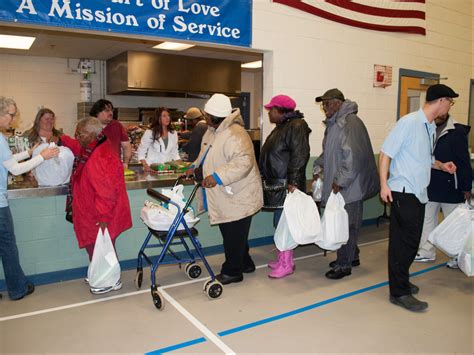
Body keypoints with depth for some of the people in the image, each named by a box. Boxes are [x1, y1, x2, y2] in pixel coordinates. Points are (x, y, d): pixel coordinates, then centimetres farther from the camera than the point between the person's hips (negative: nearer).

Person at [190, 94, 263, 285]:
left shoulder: (234, 135, -24)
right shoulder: (212, 131, 9)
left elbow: (244, 161, -35)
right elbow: (206, 154, 27)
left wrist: (217, 177, -38)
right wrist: (195, 167, 15)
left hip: (237, 197, -10)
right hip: (225, 196, 10)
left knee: (234, 235, 3)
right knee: (230, 232, 19)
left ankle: (232, 271, 19)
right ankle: (245, 263, 36)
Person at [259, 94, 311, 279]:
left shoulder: (296, 127, -13)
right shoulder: (281, 127, 18)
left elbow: (299, 156, -21)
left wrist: (293, 182, -25)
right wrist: (265, 177, 23)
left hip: (286, 185, -10)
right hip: (277, 184, 10)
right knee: (281, 222, 15)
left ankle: (286, 264, 5)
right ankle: (284, 258, 26)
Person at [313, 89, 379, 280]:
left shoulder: (350, 123, -17)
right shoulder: (333, 124, 14)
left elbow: (354, 156, -24)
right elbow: (328, 152, 23)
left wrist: (341, 181, -21)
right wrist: (319, 166, 7)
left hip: (350, 186, -9)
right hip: (338, 185, 9)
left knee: (347, 224, 1)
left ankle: (344, 265, 13)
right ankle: (351, 256, 34)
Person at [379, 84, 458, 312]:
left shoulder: (431, 127, 13)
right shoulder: (409, 122, -12)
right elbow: (385, 153, -13)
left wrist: (441, 165, 8)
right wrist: (384, 184, -18)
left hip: (419, 192, 8)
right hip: (404, 192, -8)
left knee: (409, 241, 14)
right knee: (406, 241, -5)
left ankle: (401, 282, 28)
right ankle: (399, 293, 5)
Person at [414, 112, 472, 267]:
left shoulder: (457, 131, -10)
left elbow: (464, 161, -11)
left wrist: (466, 187, -12)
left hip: (450, 187, -5)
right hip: (430, 186, 5)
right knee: (427, 219, 13)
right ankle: (427, 252, 27)